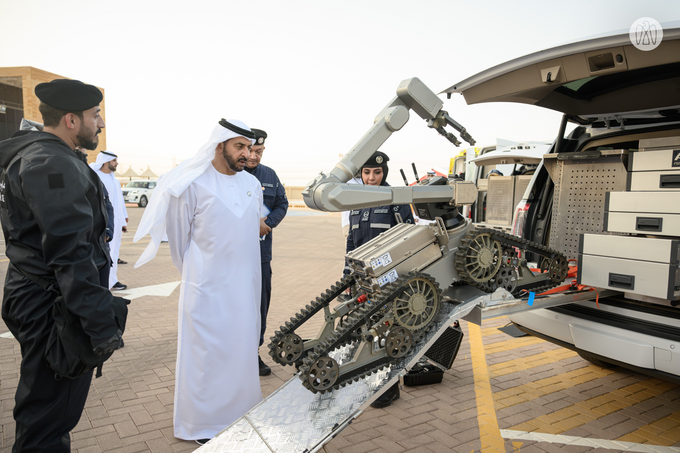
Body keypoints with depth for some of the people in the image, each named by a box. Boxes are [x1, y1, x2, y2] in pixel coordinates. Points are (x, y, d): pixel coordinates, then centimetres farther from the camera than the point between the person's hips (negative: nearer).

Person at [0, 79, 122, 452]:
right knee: (49, 416, 2)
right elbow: (71, 253, -27)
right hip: (52, 308, -11)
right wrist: (101, 322, -25)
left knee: (42, 402, 25)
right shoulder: (55, 165, -20)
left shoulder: (33, 156, 15)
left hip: (33, 293, 11)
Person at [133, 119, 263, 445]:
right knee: (205, 351, 5)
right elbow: (179, 235, -2)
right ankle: (200, 423, 21)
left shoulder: (252, 184, 7)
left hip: (245, 286, 5)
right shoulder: (193, 183, -10)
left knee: (242, 348, 14)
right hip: (207, 287, -5)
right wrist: (194, 274, 8)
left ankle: (239, 410, 31)